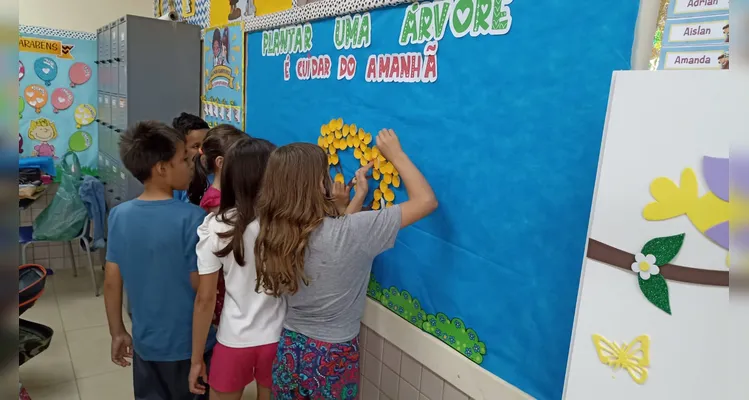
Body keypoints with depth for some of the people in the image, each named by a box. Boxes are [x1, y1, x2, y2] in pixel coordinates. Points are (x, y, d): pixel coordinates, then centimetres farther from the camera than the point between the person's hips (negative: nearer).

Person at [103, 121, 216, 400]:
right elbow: (202, 286, -17)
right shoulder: (192, 218, -23)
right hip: (189, 343, -4)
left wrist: (117, 332, 12)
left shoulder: (119, 215, -6)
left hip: (146, 342, 5)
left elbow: (112, 282, 0)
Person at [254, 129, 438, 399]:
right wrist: (396, 155, -10)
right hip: (332, 359, -5)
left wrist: (359, 197, 12)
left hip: (289, 351, 5)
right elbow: (426, 201, -20)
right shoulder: (350, 232, -28)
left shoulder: (274, 233, -9)